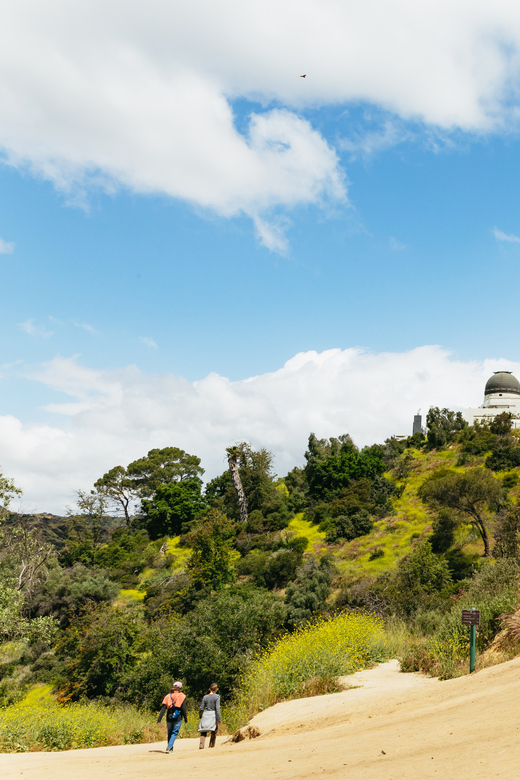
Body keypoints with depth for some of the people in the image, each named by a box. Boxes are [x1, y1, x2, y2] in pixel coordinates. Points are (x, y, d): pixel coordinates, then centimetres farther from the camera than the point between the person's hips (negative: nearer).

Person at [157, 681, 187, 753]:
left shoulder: (168, 696, 5)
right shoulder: (182, 696, -2)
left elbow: (163, 708, 0)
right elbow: (183, 709, -5)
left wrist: (159, 719, -2)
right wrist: (185, 718, 3)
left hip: (169, 718, 3)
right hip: (178, 718, -3)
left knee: (169, 733, 16)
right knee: (175, 732, 3)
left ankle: (170, 749, 20)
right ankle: (169, 747, -13)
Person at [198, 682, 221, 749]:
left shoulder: (205, 697, 5)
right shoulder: (217, 696, -4)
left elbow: (201, 708, 6)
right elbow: (217, 708, -11)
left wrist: (200, 715, 24)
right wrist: (219, 719, -9)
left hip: (205, 715, 3)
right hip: (213, 715, -3)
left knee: (203, 732, 4)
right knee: (213, 732, 11)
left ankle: (201, 745, -10)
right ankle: (211, 745, 10)